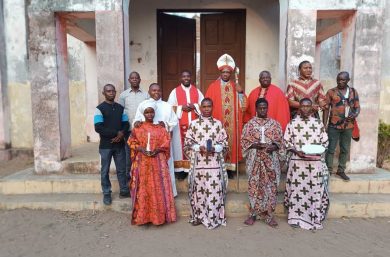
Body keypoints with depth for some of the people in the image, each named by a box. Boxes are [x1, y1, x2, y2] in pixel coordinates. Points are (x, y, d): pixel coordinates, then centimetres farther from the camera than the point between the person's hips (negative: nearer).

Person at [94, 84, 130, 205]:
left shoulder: (120, 108, 9)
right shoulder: (100, 108, -6)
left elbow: (126, 124, 7)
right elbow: (98, 128, -15)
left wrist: (122, 133, -14)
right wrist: (116, 133, -17)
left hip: (119, 144, 4)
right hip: (106, 145, -3)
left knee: (122, 169, 11)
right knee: (105, 171, 7)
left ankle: (124, 191, 24)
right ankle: (106, 194, 19)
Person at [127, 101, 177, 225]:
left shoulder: (160, 128, 8)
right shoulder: (137, 128, 8)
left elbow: (166, 142, 2)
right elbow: (131, 142, 3)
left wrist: (157, 150, -14)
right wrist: (141, 149, -14)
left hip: (158, 161, 0)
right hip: (142, 162, 0)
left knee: (158, 188, 1)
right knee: (143, 188, 0)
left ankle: (159, 215, 11)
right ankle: (143, 215, 9)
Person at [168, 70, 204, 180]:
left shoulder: (197, 91, 11)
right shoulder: (175, 91, 6)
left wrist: (194, 106, -10)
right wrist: (181, 108, -13)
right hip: (180, 124, -1)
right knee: (181, 145, -2)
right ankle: (181, 169, 5)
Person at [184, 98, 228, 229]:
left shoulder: (218, 123, 6)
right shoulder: (193, 123, 5)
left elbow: (225, 142, 5)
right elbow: (188, 142, 3)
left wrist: (214, 148, -12)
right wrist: (199, 148, -12)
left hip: (215, 163, 0)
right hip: (198, 163, 0)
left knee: (215, 189, 1)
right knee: (199, 189, 6)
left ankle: (214, 217, 14)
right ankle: (198, 216, 20)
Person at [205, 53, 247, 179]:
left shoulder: (235, 87, 10)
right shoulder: (213, 86, 1)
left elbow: (242, 106, 5)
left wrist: (241, 93, -10)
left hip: (232, 123, 3)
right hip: (217, 122, -2)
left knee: (231, 141, 4)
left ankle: (230, 168, 14)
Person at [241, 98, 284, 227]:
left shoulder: (275, 124, 6)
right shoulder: (249, 124, 3)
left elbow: (280, 141, 5)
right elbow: (244, 141, 1)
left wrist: (273, 147, -15)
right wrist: (255, 145, -16)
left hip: (271, 160, 1)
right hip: (254, 160, -1)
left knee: (270, 186, 3)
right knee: (254, 186, 2)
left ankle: (269, 214, 15)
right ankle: (253, 214, 14)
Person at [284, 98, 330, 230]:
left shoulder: (318, 123, 6)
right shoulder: (292, 123, 2)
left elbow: (325, 142, 8)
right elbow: (286, 142, 2)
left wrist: (316, 151, -10)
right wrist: (296, 151, -13)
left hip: (315, 162, 1)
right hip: (297, 162, -1)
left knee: (314, 190, 4)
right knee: (297, 189, 3)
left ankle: (314, 218, 18)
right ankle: (296, 217, 15)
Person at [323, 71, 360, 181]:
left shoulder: (354, 92, 8)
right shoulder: (331, 92, -1)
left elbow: (357, 107, 11)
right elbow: (326, 108, -2)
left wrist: (355, 114, -12)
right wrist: (325, 124, -7)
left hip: (348, 126, 3)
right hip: (334, 125, -3)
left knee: (345, 149, 11)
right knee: (331, 149, 0)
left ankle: (341, 170, 23)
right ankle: (328, 170, 9)